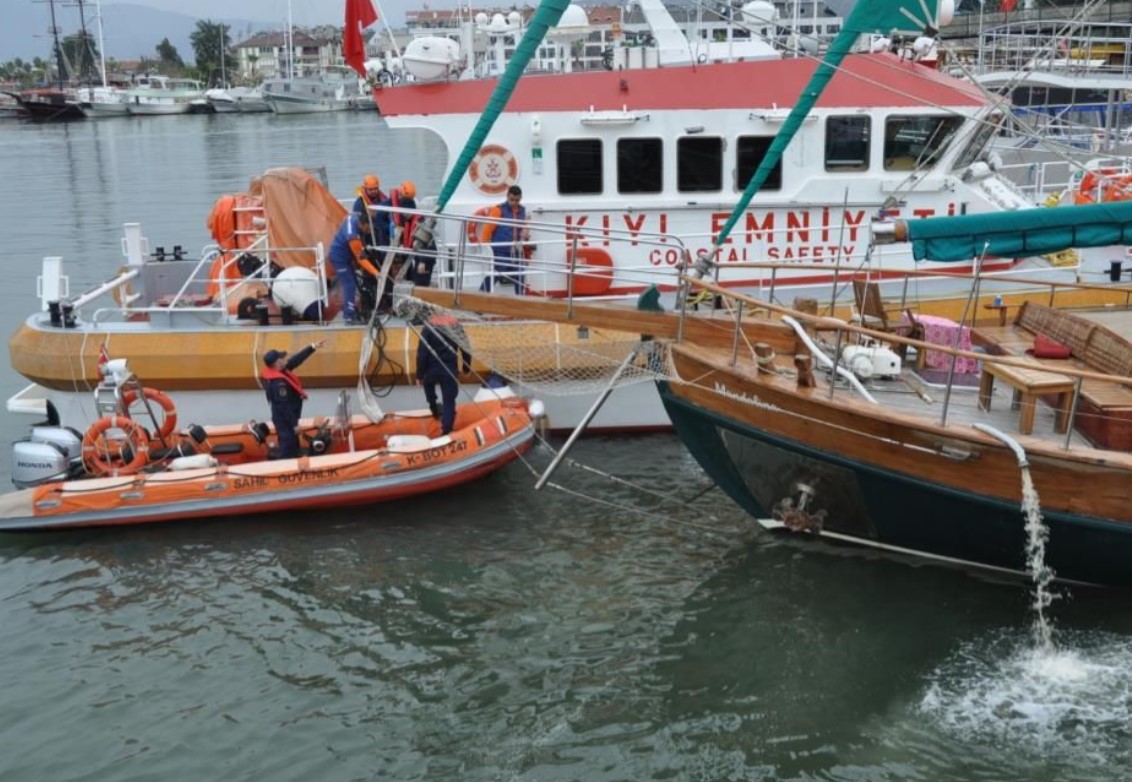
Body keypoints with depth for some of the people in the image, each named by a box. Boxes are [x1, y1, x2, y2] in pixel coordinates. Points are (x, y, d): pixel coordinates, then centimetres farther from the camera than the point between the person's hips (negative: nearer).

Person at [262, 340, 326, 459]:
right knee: (287, 449, -2)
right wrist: (294, 424, -20)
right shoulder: (278, 382, -29)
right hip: (285, 420, -10)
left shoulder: (278, 371, -1)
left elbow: (296, 360, 8)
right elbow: (284, 406, -27)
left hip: (286, 418, 10)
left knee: (293, 447, 21)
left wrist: (312, 347, 10)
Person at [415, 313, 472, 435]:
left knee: (428, 383, 35)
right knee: (449, 402, 6)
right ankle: (446, 431, 0)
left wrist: (419, 375, -3)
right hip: (450, 371, 1)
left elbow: (422, 353, -9)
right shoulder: (456, 326, 7)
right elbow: (466, 350, 10)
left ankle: (434, 408, 44)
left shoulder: (428, 327, -3)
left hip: (432, 369, -1)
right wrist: (466, 369, 23)